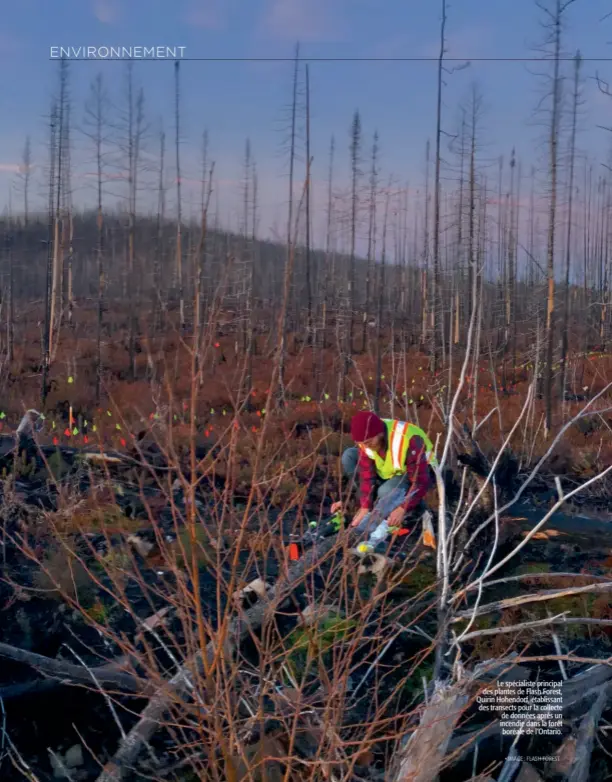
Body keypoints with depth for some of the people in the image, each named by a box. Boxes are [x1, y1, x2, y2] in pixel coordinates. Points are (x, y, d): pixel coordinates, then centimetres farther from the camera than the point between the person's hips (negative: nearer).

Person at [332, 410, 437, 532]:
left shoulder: (409, 440, -38)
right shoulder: (366, 438, -20)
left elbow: (421, 481, -33)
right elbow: (366, 475, -18)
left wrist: (402, 509, -39)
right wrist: (365, 507, -25)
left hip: (421, 472, -6)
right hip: (390, 470, 6)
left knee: (387, 491, -36)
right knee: (349, 456, -15)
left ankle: (416, 504, -7)